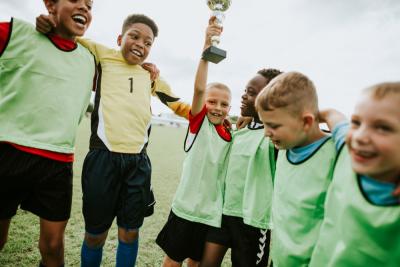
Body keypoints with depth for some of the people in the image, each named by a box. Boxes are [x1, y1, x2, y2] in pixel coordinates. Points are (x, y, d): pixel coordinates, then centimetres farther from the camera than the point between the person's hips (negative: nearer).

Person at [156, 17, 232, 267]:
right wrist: (207, 45, -32)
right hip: (187, 206, -3)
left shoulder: (231, 135, 3)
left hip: (213, 211, 3)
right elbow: (199, 88, -24)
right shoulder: (198, 122, -7)